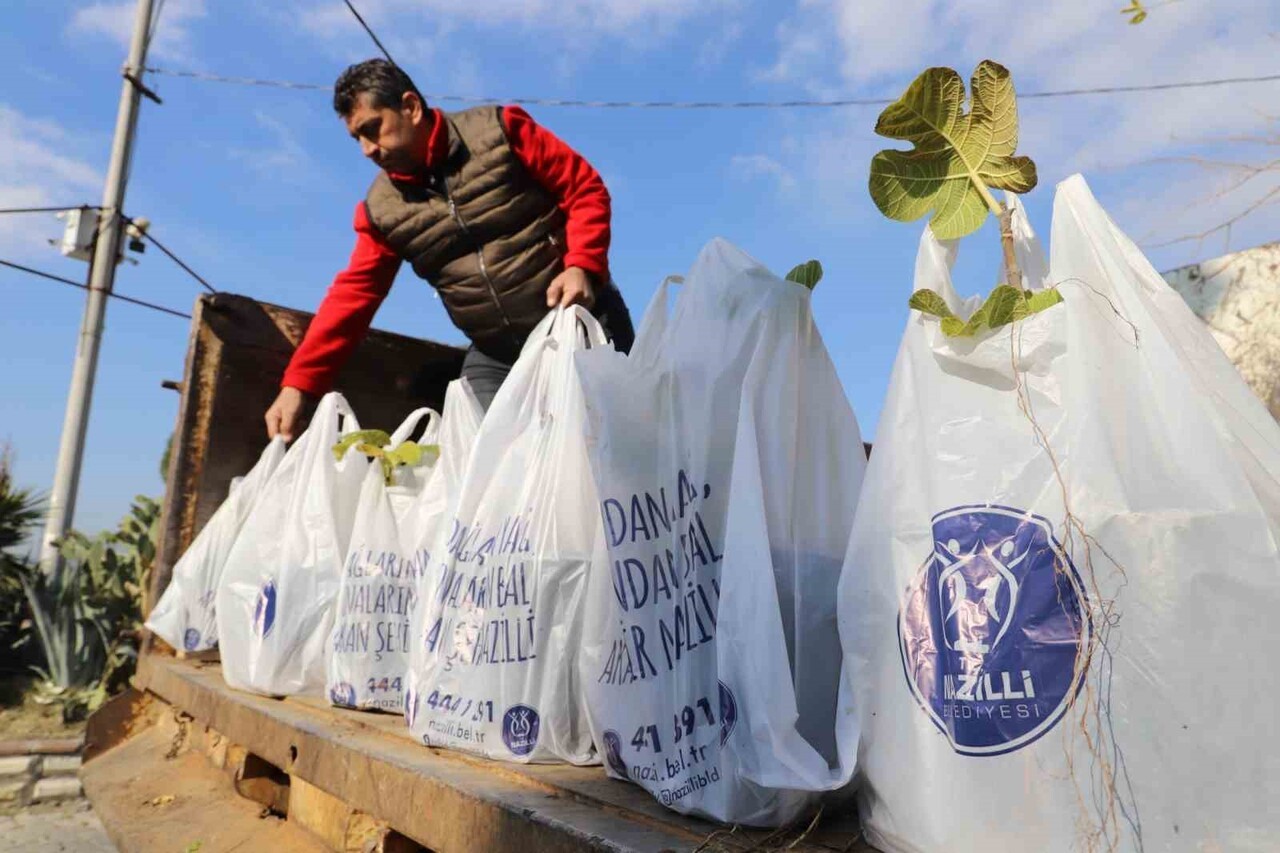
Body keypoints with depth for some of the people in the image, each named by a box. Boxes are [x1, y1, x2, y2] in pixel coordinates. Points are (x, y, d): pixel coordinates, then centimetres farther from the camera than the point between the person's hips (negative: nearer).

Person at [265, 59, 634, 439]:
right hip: (495, 355, 3)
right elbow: (353, 294, 2)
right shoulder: (380, 209, 4)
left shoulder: (499, 130, -7)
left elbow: (586, 189, -6)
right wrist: (298, 383, -6)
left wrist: (581, 267, -22)